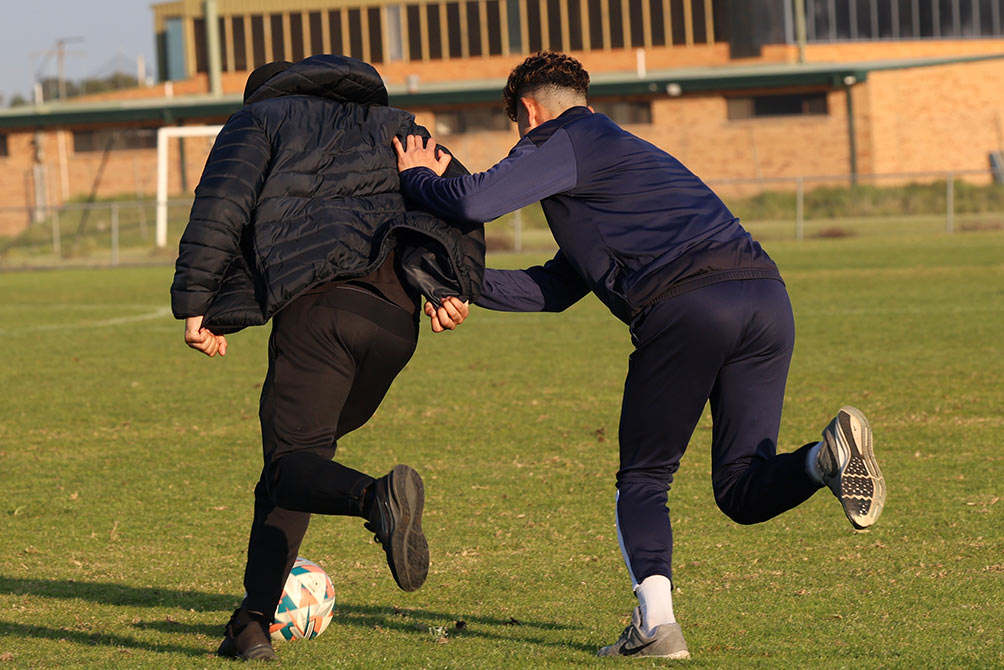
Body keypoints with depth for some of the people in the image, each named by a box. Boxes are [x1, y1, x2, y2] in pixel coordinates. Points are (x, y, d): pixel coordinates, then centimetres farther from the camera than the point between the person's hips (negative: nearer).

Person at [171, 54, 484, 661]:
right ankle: (254, 623, 10)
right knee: (307, 440, 18)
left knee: (292, 460, -4)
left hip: (317, 303, -5)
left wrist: (196, 303, 0)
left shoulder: (262, 118, 20)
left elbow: (223, 205, 2)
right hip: (395, 316, 5)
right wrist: (455, 287, 9)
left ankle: (379, 497, -40)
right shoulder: (393, 126, 33)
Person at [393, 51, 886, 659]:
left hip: (685, 308, -7)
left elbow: (475, 203, -3)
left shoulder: (563, 142, 13)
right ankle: (830, 456, -19)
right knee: (743, 492, 9)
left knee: (643, 479, 9)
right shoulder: (628, 153, 39)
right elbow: (554, 289, 35)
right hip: (767, 298, 7)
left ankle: (656, 620, -8)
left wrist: (419, 179, 18)